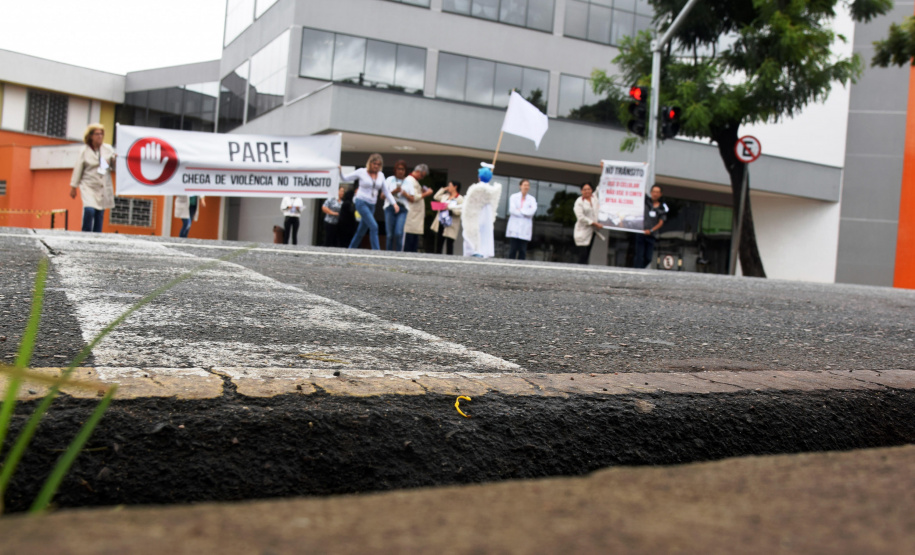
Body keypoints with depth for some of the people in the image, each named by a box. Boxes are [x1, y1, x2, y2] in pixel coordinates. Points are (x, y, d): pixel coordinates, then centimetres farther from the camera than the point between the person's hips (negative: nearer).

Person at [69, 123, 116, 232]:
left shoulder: (108, 149, 8)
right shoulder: (84, 151, 2)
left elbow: (114, 167, 13)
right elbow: (78, 169, 4)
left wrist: (116, 159, -10)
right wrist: (73, 187, 5)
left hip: (104, 187, 3)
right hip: (89, 186, -3)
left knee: (100, 215, 4)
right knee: (89, 210, -20)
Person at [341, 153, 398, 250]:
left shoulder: (381, 175, 9)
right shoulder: (361, 172, -3)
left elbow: (386, 191, 12)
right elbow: (345, 178, 3)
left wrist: (394, 203, 2)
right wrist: (340, 171, -17)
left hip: (372, 205, 6)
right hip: (361, 203, -6)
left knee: (361, 231, 9)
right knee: (374, 226, -19)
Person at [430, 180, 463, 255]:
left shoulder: (460, 199, -5)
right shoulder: (445, 196, 15)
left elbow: (460, 212, -13)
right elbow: (436, 197, 25)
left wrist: (450, 208, -20)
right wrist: (443, 189, 18)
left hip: (450, 225, -7)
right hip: (441, 223, 7)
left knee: (449, 244, -7)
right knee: (439, 242, 6)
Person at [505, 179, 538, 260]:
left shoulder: (532, 199, 10)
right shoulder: (513, 197, 7)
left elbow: (533, 211, -6)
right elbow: (512, 210, -7)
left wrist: (520, 210, -7)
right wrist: (526, 214, -6)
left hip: (525, 228, 1)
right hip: (514, 227, -1)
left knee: (523, 250, -3)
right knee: (513, 249, -5)